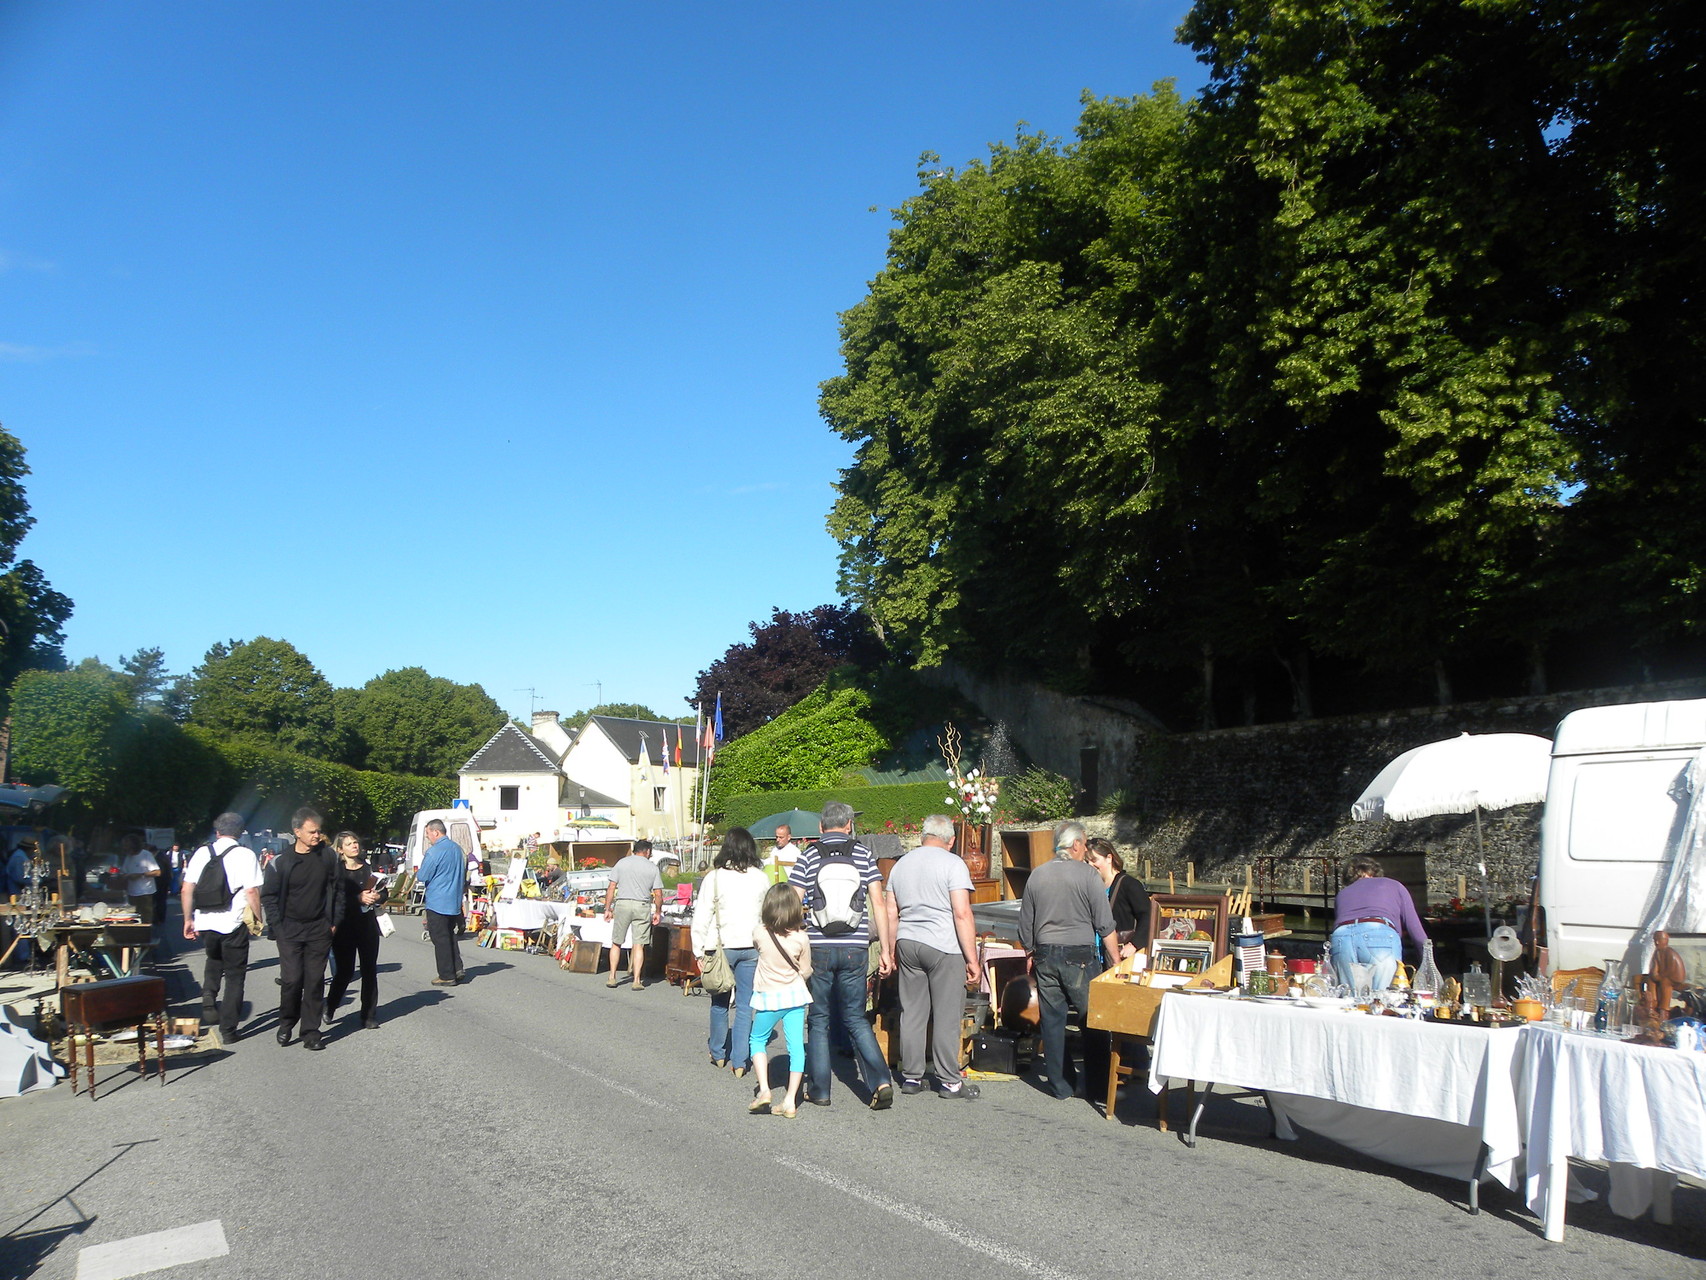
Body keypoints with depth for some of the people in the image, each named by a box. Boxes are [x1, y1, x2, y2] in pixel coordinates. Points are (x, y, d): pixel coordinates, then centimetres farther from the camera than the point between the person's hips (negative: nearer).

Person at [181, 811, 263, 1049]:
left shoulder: (201, 853, 3)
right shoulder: (245, 855, -8)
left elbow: (186, 890, 4)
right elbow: (252, 892, -13)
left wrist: (188, 919, 14)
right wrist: (258, 920, -2)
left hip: (205, 922, 4)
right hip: (234, 923, -3)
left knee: (214, 962, 30)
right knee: (234, 975, 9)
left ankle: (209, 1001, 7)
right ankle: (228, 1031, 11)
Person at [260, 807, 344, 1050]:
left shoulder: (328, 857, 1)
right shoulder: (281, 861, -5)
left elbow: (337, 890, 8)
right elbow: (269, 896, 1)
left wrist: (335, 922, 4)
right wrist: (277, 927, -5)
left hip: (319, 930, 2)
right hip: (290, 930, -2)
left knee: (315, 980, 3)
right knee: (291, 979, -4)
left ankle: (311, 1032, 11)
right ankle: (286, 1024, 20)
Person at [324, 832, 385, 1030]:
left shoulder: (368, 866, 9)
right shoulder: (336, 869, -2)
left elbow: (383, 891, 13)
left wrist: (377, 896, -8)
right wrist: (358, 898, -21)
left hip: (367, 923, 3)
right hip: (345, 926, -3)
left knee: (369, 969, 3)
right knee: (344, 970, 0)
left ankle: (369, 1015, 10)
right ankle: (330, 1008, 26)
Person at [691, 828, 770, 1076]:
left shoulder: (714, 877, -7)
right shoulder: (762, 878, 1)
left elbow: (702, 916, -6)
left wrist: (700, 950, 1)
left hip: (722, 946, -1)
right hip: (752, 947, 2)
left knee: (720, 1002, 15)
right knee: (745, 1006, 6)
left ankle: (718, 1053, 30)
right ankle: (739, 1061, 8)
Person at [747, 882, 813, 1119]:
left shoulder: (760, 933, -13)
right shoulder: (801, 938, -11)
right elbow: (806, 971, 0)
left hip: (768, 997, -1)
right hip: (795, 994, 1)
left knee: (757, 1041, 17)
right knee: (796, 1045, 5)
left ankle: (764, 1090, 3)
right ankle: (790, 1101, 5)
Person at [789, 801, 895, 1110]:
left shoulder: (808, 858, 0)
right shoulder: (864, 856, 3)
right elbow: (879, 906, 0)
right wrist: (885, 951, 4)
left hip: (819, 948, -1)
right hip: (855, 949, 1)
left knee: (818, 1020, 12)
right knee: (855, 1019, 12)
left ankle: (819, 1090, 16)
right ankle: (881, 1080, -1)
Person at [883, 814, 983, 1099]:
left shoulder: (901, 864, 12)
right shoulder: (952, 863, -7)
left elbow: (891, 914, 13)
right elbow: (962, 914, -13)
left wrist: (892, 952, 22)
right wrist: (973, 959, -11)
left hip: (907, 945, 6)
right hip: (944, 947, -6)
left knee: (912, 1013, 11)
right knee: (947, 1016, 1)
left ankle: (911, 1077, 17)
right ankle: (949, 1081, 7)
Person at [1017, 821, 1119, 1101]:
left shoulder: (1036, 876, 6)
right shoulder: (1088, 876, -7)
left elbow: (1025, 925, 12)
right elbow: (1105, 925, -6)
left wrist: (1030, 957, 23)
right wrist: (1117, 961, 2)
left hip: (1045, 955, 4)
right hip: (1079, 955, -4)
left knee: (1052, 1021, 8)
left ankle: (1061, 1085, 14)